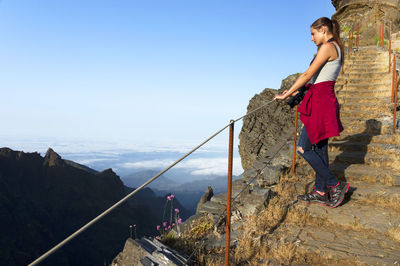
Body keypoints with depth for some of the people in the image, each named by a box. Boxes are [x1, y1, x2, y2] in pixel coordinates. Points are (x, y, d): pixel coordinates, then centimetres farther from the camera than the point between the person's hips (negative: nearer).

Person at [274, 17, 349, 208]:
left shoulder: (327, 47, -11)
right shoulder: (335, 48, 19)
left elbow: (308, 74, -14)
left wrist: (287, 94, -8)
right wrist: (294, 90, 23)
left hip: (321, 101, -10)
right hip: (324, 100, 10)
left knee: (304, 148, -5)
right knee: (319, 148, 12)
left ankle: (336, 185, 4)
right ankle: (321, 192, 21)